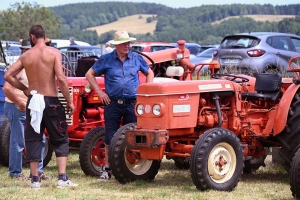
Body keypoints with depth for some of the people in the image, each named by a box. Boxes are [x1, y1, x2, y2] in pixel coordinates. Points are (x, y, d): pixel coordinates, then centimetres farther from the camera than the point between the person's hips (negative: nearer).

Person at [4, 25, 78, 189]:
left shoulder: (26, 56, 3)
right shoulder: (54, 53, -7)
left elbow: (8, 76, 2)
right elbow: (61, 78, -15)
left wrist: (24, 89, 12)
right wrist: (69, 101, -8)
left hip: (33, 101, 2)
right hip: (51, 101, -2)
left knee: (33, 139, 9)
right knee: (60, 140, 8)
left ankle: (35, 179, 8)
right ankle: (62, 178, -1)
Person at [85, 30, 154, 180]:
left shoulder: (136, 59, 5)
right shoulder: (106, 60, 1)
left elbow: (149, 73, 18)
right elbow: (90, 74, 7)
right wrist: (99, 91, -1)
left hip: (132, 104, 1)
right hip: (113, 103, -1)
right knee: (110, 137, 2)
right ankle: (107, 168, 11)